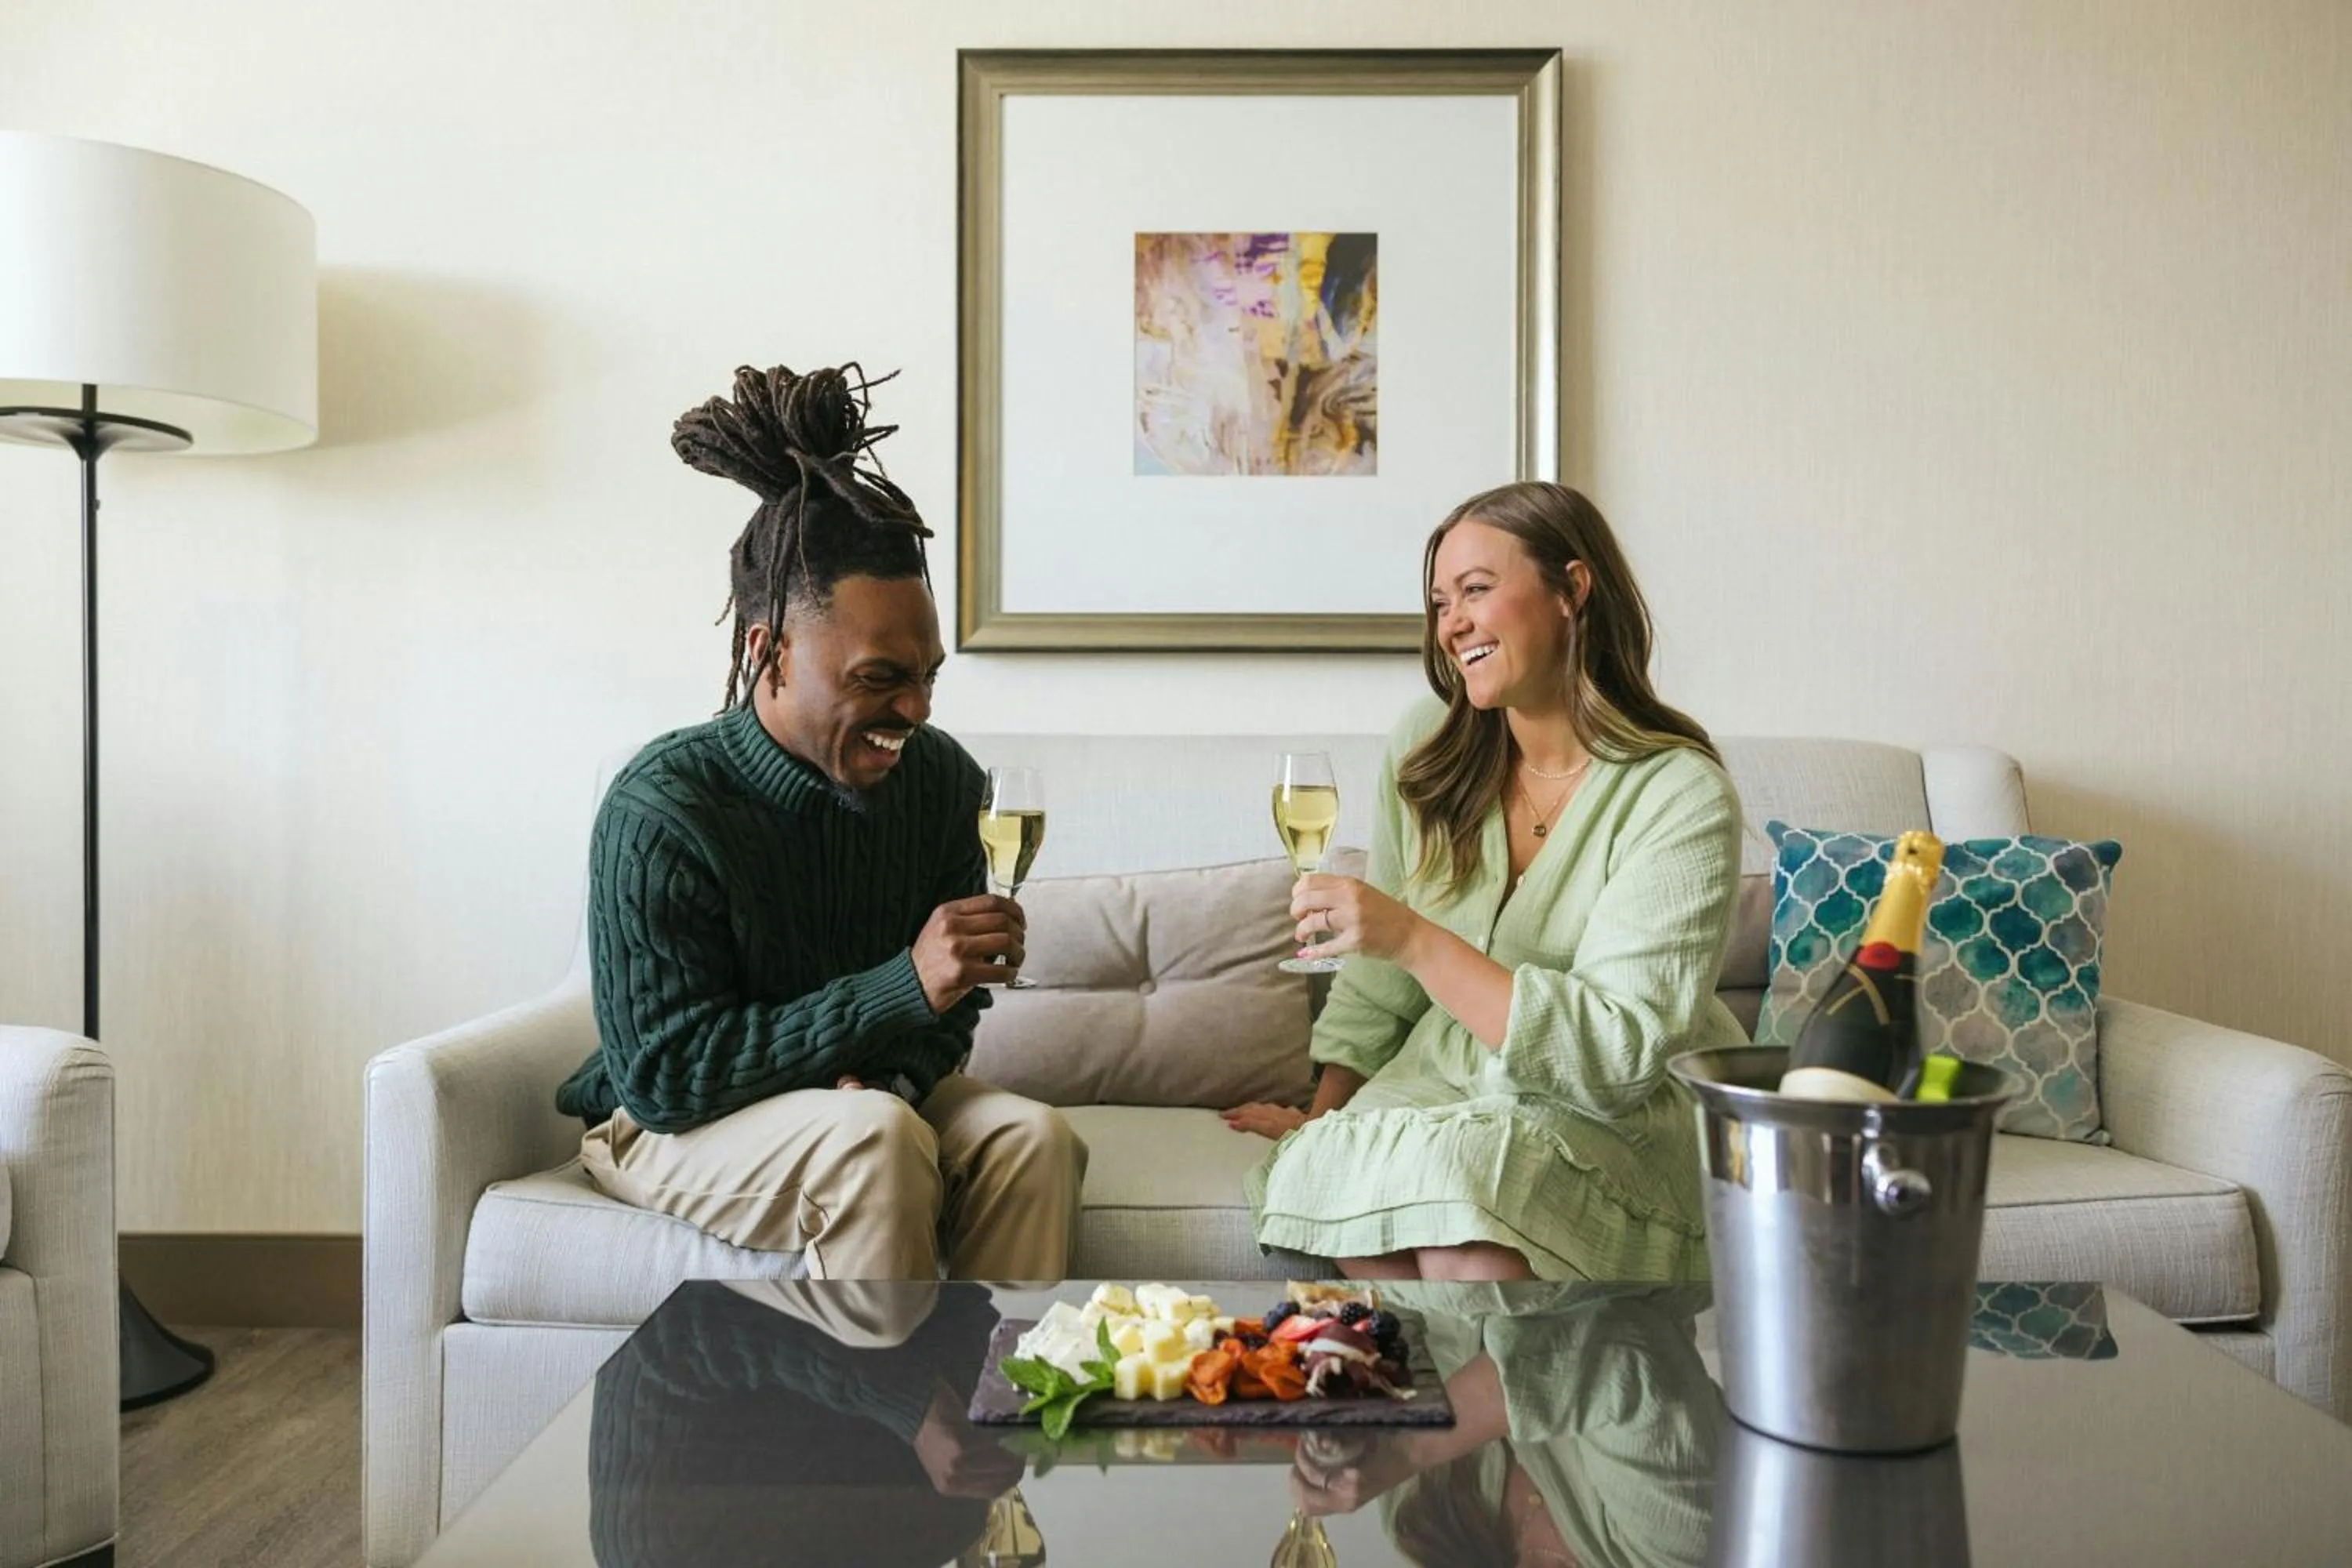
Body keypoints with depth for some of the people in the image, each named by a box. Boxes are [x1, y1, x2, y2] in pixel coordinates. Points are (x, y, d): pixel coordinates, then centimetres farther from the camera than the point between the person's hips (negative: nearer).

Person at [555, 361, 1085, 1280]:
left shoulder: (939, 777, -8)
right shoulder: (659, 814, -22)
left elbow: (947, 1013, 3)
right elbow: (661, 1075, -23)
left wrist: (893, 1072, -21)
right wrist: (901, 989, -30)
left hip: (872, 1095, 5)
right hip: (669, 1128, -4)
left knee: (1033, 1138, -23)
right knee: (874, 1135, -33)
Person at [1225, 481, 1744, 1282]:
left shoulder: (1681, 795, -14)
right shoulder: (1427, 749, 1)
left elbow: (1620, 1047, -22)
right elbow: (1377, 980, 8)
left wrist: (1415, 938, -29)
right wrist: (1325, 1116, 2)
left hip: (1622, 1119, -4)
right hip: (1450, 1075, 5)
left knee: (1448, 1182, -32)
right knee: (1324, 1171, -25)